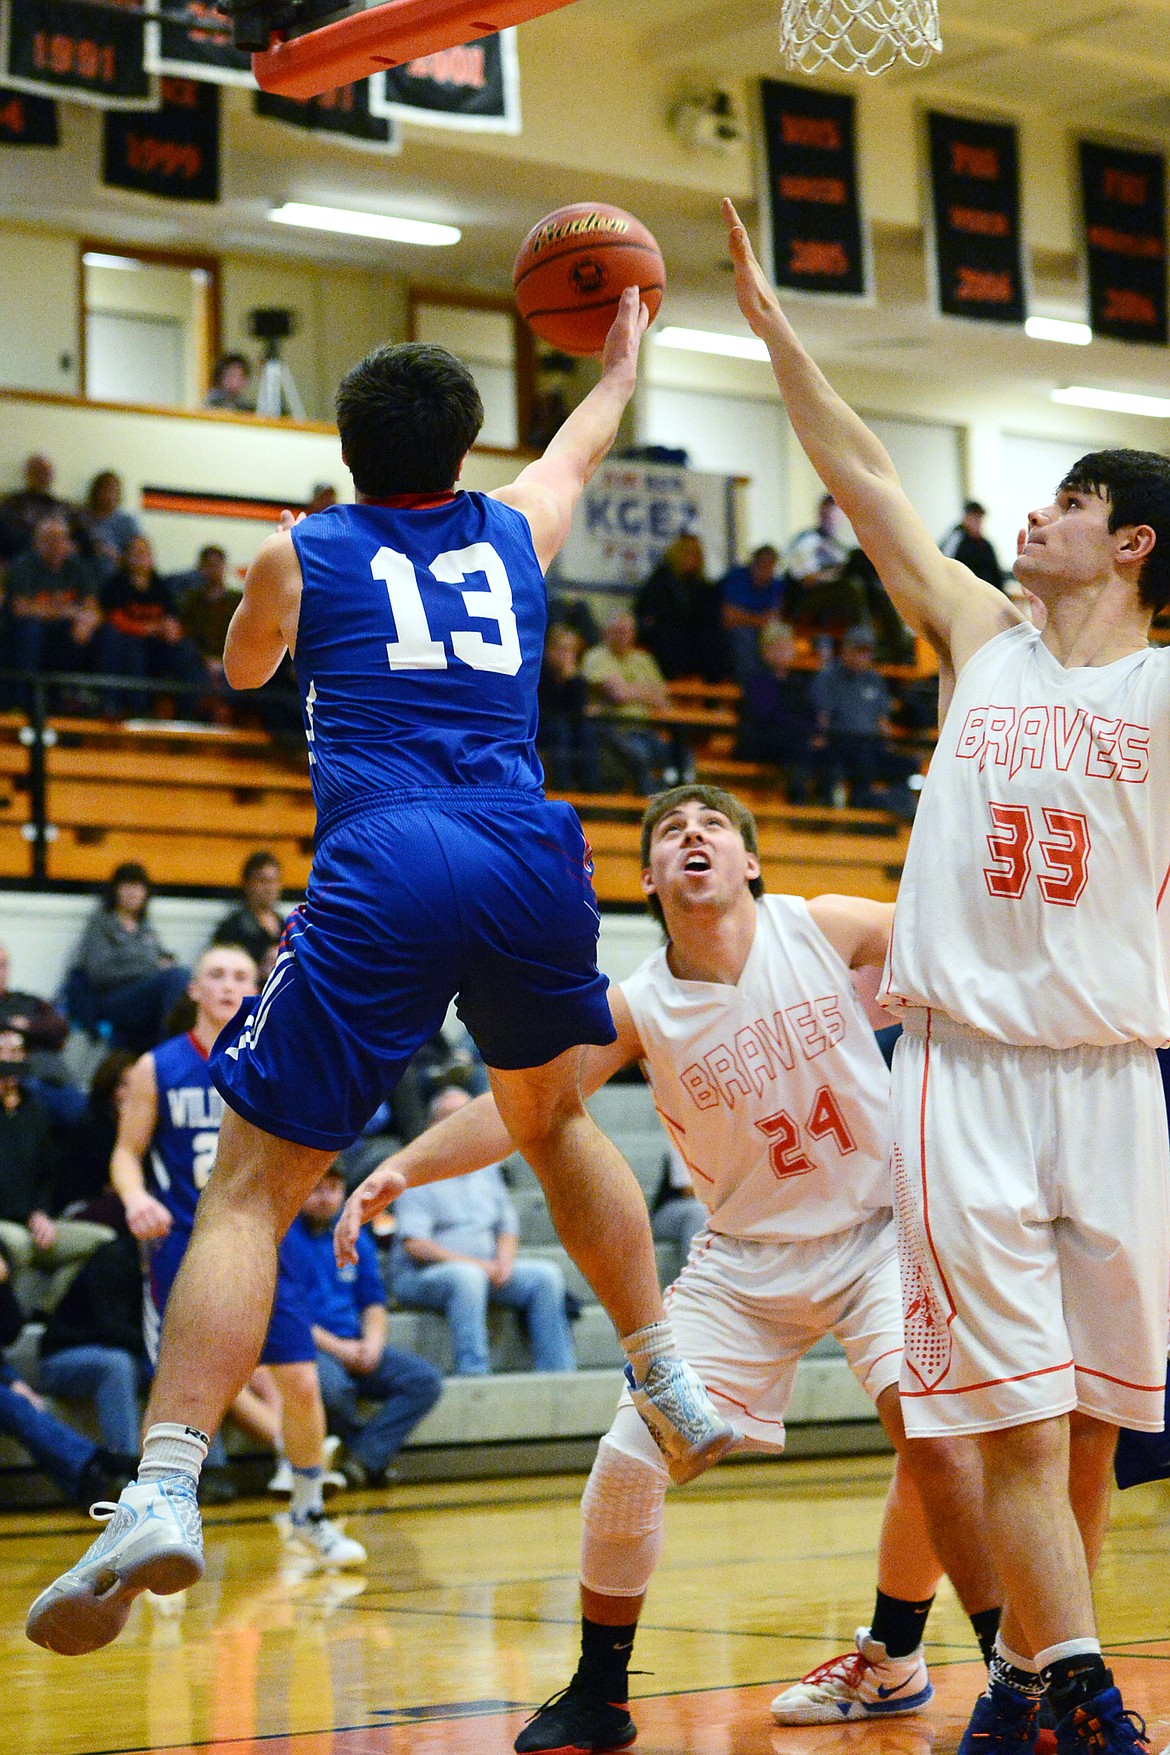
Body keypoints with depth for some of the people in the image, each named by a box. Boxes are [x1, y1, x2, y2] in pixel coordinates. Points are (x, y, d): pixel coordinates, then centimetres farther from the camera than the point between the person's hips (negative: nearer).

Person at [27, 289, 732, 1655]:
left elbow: (243, 670, 37)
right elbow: (584, 443, 44)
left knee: (253, 1185, -3)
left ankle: (165, 1490, -19)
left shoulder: (297, 556, 15)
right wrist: (621, 356, 63)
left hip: (385, 874, -3)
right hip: (533, 863, 3)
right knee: (554, 1123, 30)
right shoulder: (512, 530, 21)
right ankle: (675, 1394, 30)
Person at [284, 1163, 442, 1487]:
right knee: (332, 1386, -39)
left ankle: (363, 1459, -24)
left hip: (356, 1348, 6)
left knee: (426, 1380, -16)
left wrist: (372, 1342, -2)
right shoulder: (282, 1238, -3)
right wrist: (336, 1347, -14)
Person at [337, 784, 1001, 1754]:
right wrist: (404, 1167, -30)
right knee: (630, 1462, -7)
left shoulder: (824, 928, -12)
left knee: (930, 1424, -23)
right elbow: (516, 1102, -16)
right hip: (748, 1258, 1)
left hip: (877, 1230, -1)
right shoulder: (637, 1008, -11)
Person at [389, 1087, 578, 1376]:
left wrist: (504, 1261, -3)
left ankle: (556, 1373, -18)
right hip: (420, 1276, -6)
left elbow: (507, 1226, 19)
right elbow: (415, 1245, -13)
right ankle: (472, 1375, -43)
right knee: (467, 1276, -37)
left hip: (486, 1269, 6)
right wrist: (472, 1263, -19)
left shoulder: (487, 1168, 17)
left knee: (546, 1275, -13)